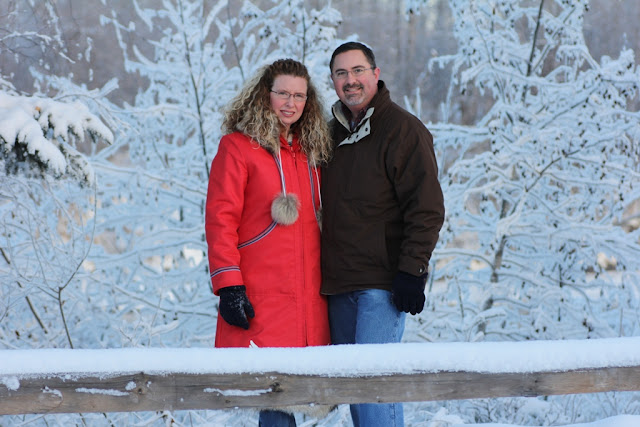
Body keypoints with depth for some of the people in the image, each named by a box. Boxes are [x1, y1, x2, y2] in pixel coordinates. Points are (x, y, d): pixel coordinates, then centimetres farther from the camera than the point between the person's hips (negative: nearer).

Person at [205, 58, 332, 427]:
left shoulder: (311, 150, 17)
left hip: (308, 298, 5)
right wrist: (229, 285, -13)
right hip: (260, 300, -5)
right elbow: (220, 220, -6)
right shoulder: (238, 146, -1)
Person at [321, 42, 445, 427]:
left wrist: (411, 271, -17)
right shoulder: (334, 132, 16)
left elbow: (427, 209, -12)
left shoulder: (403, 130, -7)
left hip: (384, 284, -7)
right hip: (340, 285, 8)